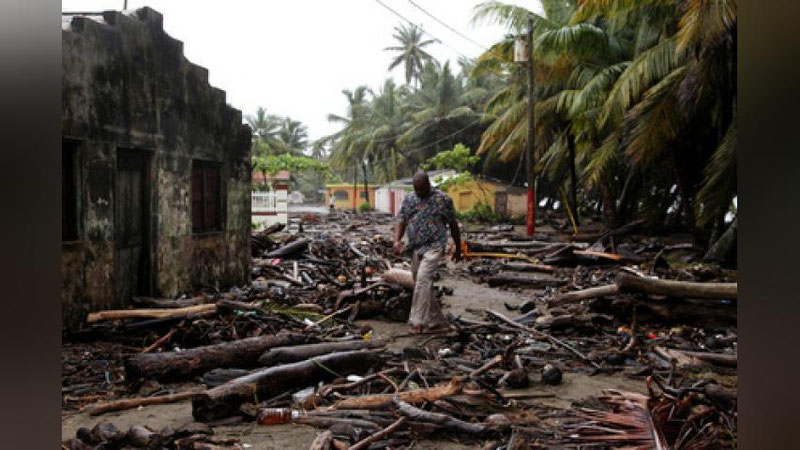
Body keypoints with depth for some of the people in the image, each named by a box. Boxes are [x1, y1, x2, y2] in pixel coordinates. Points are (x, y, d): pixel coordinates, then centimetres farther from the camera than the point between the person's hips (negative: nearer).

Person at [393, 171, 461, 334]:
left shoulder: (443, 199, -2)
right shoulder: (409, 199, 11)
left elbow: (453, 225, 5)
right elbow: (401, 221, 7)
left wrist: (458, 248, 10)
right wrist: (397, 240, -12)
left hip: (433, 247, -6)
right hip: (416, 249, 6)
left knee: (422, 279, -24)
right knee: (423, 286, 10)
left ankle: (417, 322, -26)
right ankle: (439, 322, 22)